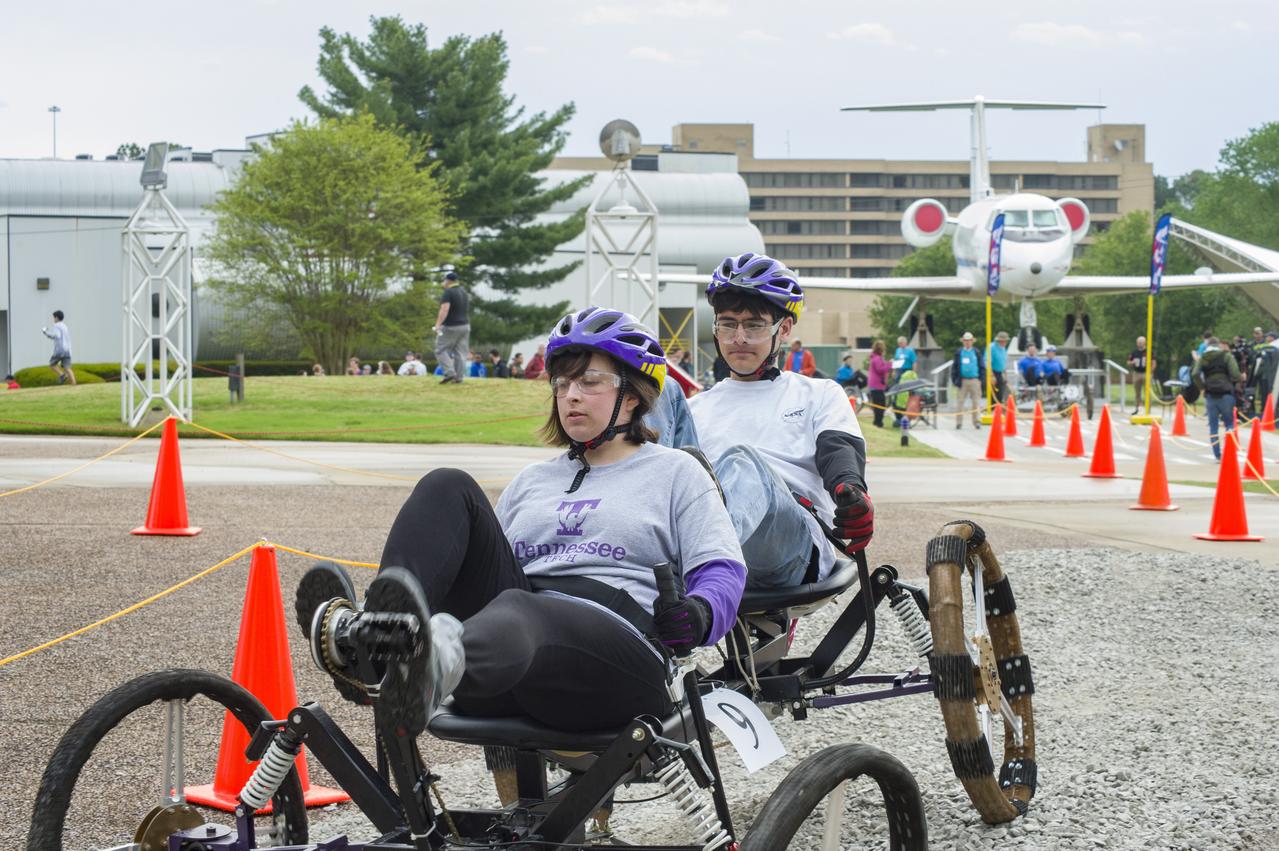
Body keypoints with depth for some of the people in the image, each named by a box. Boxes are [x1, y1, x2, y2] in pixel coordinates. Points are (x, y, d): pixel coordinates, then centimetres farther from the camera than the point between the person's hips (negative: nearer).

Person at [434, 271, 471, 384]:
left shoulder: (448, 292, -12)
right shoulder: (464, 292, 15)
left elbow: (444, 310, -24)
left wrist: (438, 324, -29)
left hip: (450, 327, -7)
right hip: (465, 326, 7)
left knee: (441, 350, 1)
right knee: (460, 352, 7)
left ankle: (450, 373, -13)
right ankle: (459, 377, 3)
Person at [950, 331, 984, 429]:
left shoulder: (977, 353, 8)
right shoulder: (959, 353, 6)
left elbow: (982, 366, 9)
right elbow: (954, 367, 6)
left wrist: (981, 379, 0)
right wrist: (955, 380, -2)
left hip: (975, 380, 0)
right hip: (963, 380, 0)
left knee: (976, 402, 2)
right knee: (960, 402, 0)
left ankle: (977, 421, 8)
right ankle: (959, 422, 5)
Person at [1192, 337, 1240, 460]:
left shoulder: (1202, 358, 8)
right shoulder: (1226, 356, 1)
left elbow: (1195, 374, -8)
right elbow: (1235, 374, -12)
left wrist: (1203, 387, 2)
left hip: (1210, 394, 2)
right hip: (1226, 393, -2)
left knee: (1213, 425, 7)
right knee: (1229, 422, 7)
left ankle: (1218, 455, 3)